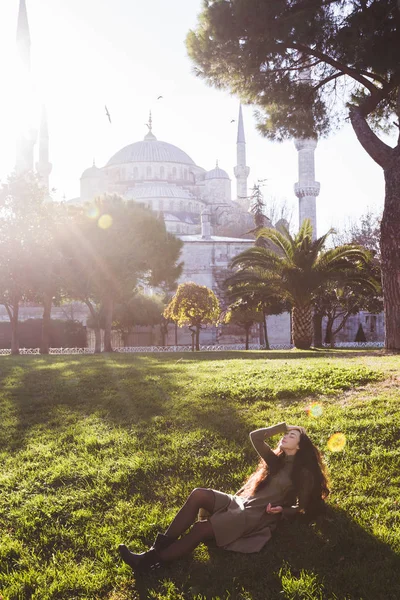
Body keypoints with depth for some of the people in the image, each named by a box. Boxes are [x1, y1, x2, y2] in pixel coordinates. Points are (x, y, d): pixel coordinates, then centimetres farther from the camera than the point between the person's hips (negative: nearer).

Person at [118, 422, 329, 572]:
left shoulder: (303, 473, 0)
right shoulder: (276, 460, 17)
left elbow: (305, 507, 0)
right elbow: (255, 437, 9)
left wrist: (282, 511, -16)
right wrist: (282, 426, 11)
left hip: (259, 516, -7)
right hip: (242, 503, 7)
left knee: (200, 529, -23)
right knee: (198, 494, -20)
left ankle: (152, 561, -21)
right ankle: (161, 545, -22)